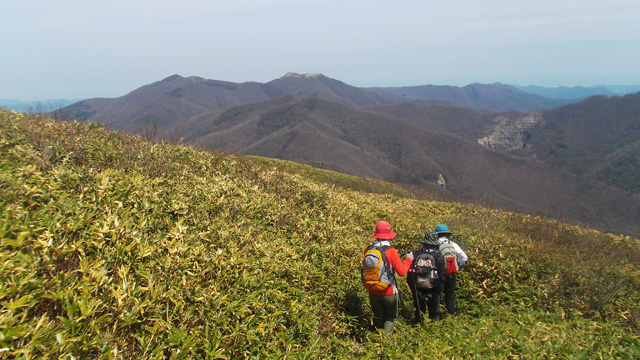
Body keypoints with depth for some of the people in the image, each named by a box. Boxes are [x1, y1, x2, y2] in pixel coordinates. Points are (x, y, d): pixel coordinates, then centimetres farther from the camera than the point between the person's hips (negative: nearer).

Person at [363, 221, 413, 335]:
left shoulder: (368, 250, -7)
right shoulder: (391, 251, -19)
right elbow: (402, 272, -15)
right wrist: (408, 259, 2)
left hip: (373, 292, 4)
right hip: (389, 292, -4)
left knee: (378, 317, 20)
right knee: (390, 317, 17)